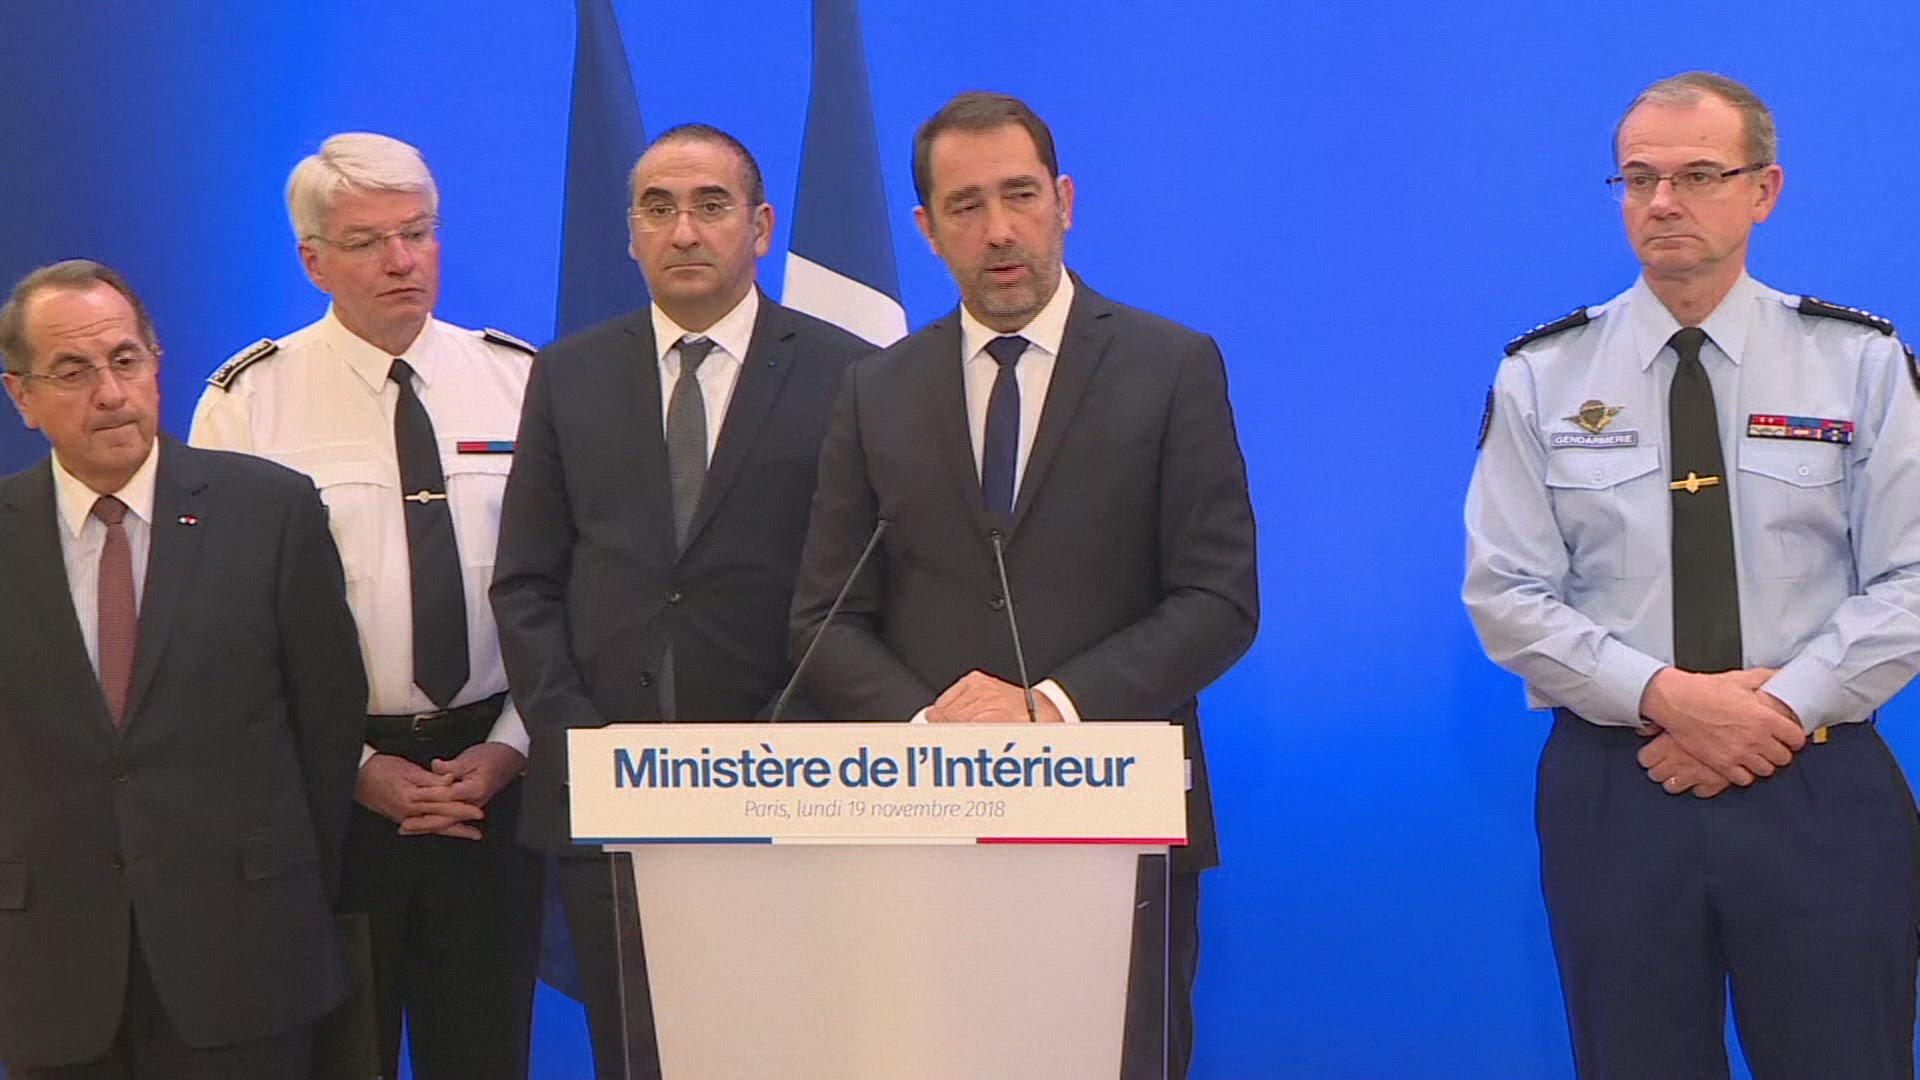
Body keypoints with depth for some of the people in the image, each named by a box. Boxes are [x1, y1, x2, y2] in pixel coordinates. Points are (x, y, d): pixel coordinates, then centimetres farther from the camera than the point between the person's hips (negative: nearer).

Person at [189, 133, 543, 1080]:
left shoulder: (525, 383, 3)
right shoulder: (249, 400, -4)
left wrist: (511, 745, -7)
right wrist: (354, 767, -10)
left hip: (490, 769, 2)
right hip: (327, 785, -2)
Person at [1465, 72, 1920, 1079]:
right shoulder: (1543, 378, 3)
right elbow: (1505, 594, -2)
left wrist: (1784, 707, -14)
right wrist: (1663, 697, -15)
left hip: (1820, 791, 0)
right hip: (1614, 791, 0)